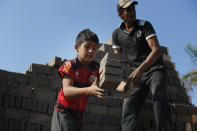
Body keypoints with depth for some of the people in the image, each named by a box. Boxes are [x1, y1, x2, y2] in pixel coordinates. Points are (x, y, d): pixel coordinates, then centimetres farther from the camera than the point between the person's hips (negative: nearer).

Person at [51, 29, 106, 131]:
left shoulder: (96, 68, -1)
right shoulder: (70, 65, -16)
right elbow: (67, 91, -29)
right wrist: (89, 90, -43)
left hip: (79, 112, 5)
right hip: (64, 110, -5)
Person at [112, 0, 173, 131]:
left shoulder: (145, 25, -5)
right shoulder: (117, 34, 7)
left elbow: (156, 50, -16)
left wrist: (140, 69, -32)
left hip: (155, 70, -4)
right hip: (137, 75, 4)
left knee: (159, 98, -29)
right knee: (129, 105, -11)